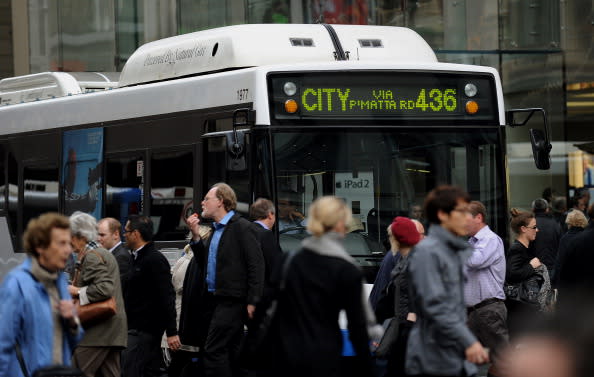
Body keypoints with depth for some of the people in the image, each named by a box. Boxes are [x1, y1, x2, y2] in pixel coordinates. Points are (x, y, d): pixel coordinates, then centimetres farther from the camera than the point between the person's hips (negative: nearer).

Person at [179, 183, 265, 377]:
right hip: (215, 298, 9)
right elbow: (205, 263, 17)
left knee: (213, 349, -14)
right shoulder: (216, 229, 18)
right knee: (230, 352, 11)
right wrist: (196, 236, 6)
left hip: (231, 300, -9)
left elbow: (256, 266, -14)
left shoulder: (242, 227, -9)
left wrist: (252, 302, -18)